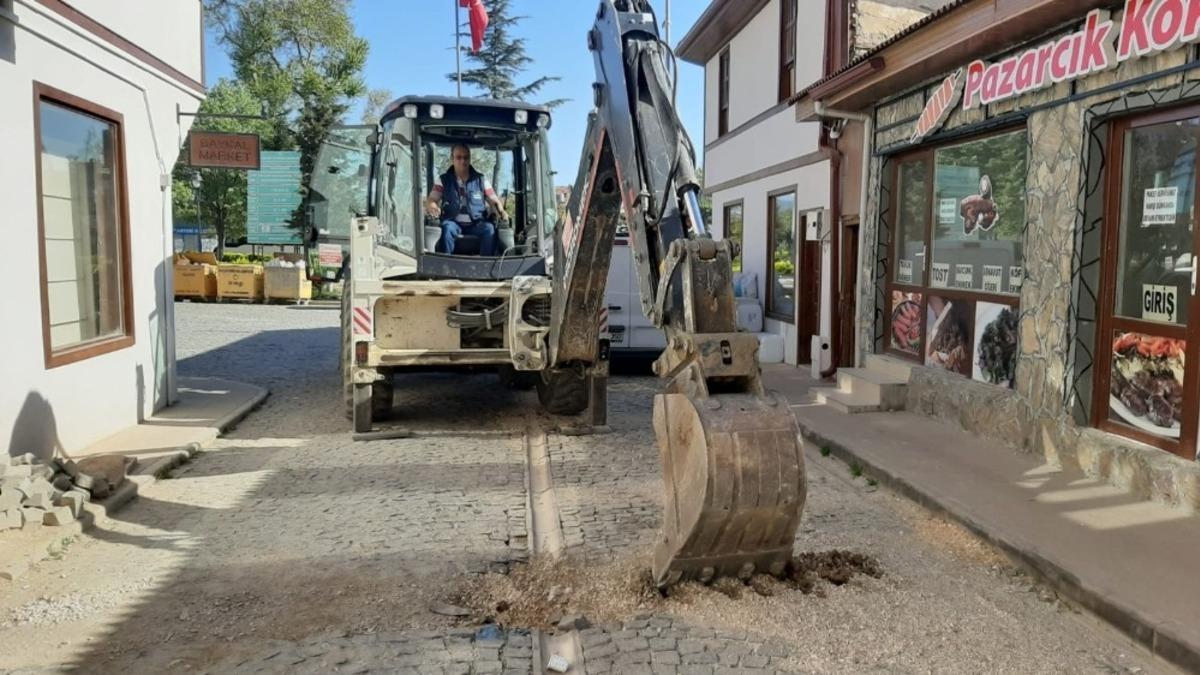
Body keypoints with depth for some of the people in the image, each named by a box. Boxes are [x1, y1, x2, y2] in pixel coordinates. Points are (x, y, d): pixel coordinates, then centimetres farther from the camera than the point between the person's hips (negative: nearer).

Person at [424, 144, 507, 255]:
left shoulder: (481, 180, 13)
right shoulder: (443, 180, 12)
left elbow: (494, 201, 12)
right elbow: (431, 200, 3)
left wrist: (502, 212, -12)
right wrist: (432, 207, -23)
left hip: (476, 224, 1)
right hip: (453, 223, 0)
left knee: (490, 228, -31)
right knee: (447, 228, -35)